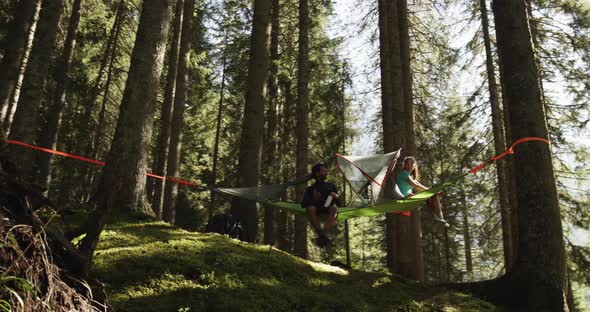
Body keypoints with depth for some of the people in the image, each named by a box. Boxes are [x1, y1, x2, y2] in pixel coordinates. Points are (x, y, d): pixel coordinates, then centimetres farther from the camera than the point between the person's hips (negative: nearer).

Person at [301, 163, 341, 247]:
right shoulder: (310, 189, 19)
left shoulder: (331, 186, 24)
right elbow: (303, 204, 8)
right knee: (311, 208, -36)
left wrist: (336, 197, -5)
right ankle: (320, 234, -41)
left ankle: (324, 233, -48)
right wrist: (313, 199, -6)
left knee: (334, 208, -36)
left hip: (327, 210, 1)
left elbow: (339, 204, 17)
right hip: (316, 210, -1)